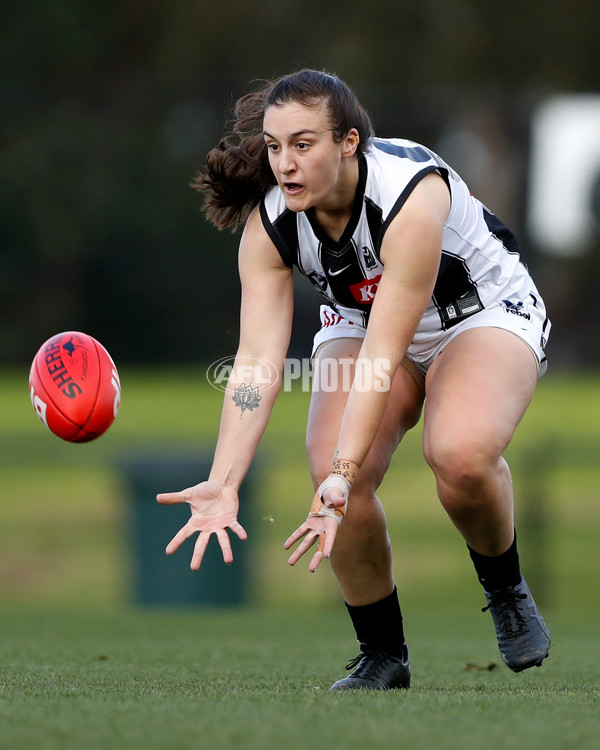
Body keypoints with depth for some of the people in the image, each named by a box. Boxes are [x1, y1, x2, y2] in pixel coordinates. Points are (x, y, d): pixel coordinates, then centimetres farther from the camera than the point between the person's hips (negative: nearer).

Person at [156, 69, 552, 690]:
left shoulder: (413, 194, -37)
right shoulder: (268, 223, -21)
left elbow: (383, 356, -39)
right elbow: (257, 358, -27)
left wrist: (344, 475, -47)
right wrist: (223, 483, -39)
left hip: (485, 314, -4)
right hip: (358, 321, 4)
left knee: (461, 453, -35)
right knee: (332, 469, -23)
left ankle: (505, 587, -2)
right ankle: (382, 654, -2)